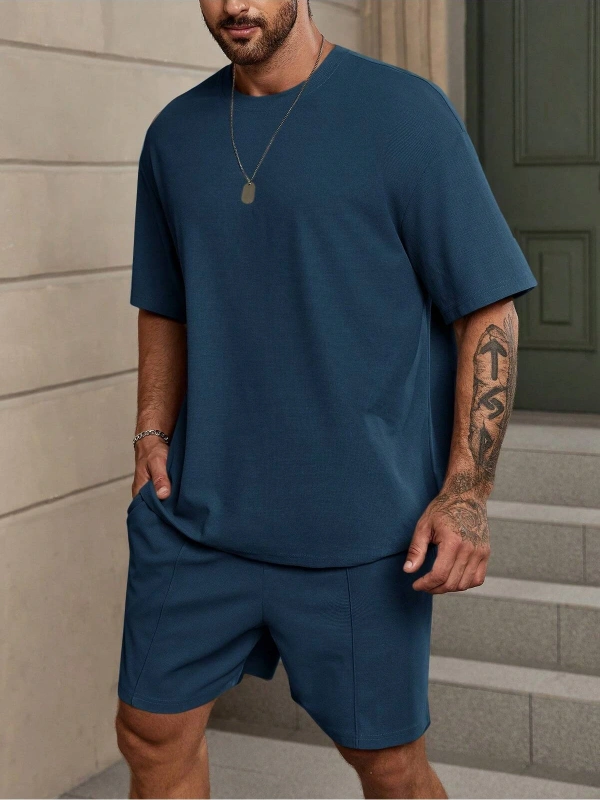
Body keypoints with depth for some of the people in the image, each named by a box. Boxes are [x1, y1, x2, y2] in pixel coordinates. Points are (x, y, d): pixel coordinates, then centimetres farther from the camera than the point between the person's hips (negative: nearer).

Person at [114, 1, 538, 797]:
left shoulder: (405, 113, -8)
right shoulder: (174, 134, 8)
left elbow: (489, 309, -8)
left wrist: (466, 495, -14)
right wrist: (153, 438, 4)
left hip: (362, 532, -4)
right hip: (197, 514, 5)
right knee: (152, 730, 11)